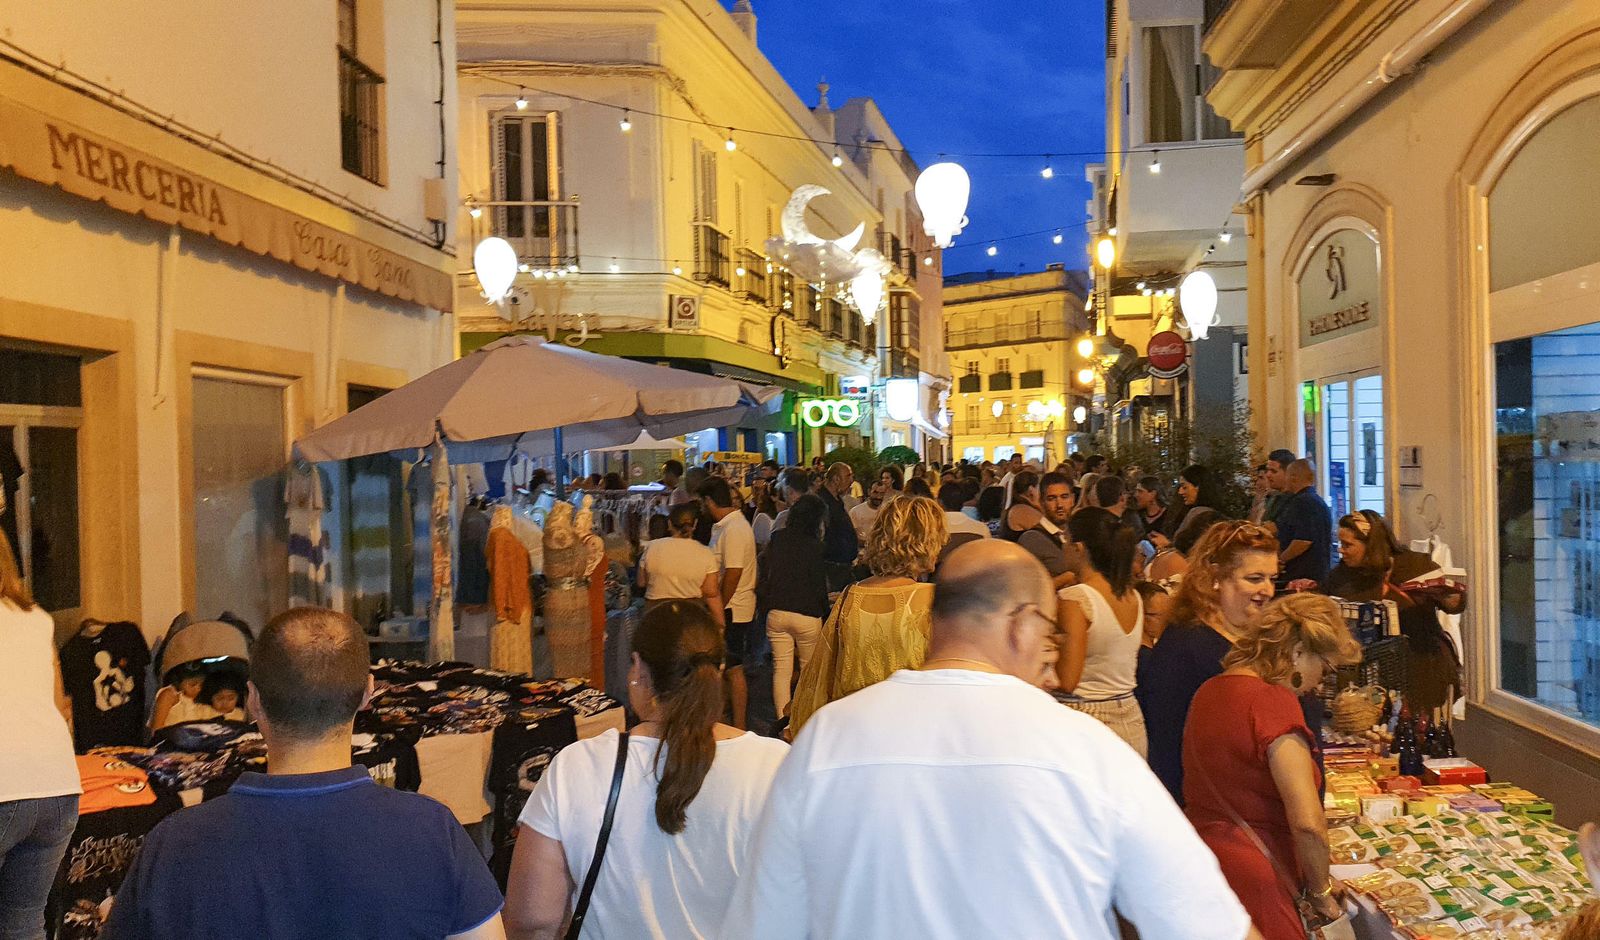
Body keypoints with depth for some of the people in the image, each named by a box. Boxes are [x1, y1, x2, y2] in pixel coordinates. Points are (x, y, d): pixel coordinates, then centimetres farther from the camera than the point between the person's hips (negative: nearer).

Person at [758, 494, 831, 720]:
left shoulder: (777, 539, 0)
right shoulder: (814, 546, -11)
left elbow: (764, 576, 4)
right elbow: (819, 586, -7)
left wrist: (765, 605, 15)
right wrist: (824, 613, 5)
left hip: (776, 613, 3)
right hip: (807, 616, -3)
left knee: (781, 670, 7)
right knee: (809, 671, 12)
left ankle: (782, 720, 8)